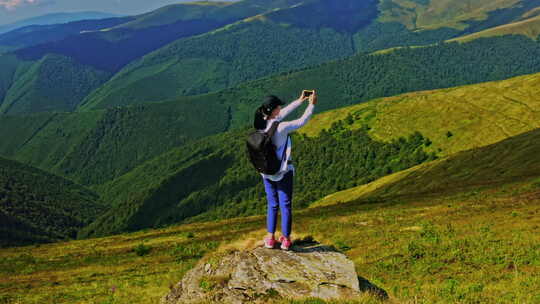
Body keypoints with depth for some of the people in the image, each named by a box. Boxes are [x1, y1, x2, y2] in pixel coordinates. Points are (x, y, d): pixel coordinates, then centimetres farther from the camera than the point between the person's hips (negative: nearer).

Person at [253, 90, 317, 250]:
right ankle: (285, 240, 18)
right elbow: (302, 122, -13)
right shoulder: (281, 128, -25)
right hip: (283, 172, -5)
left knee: (272, 205, 18)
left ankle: (270, 238, 21)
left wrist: (300, 100, 10)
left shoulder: (261, 124, -6)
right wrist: (311, 104, -1)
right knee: (285, 205, 10)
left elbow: (282, 114, 7)